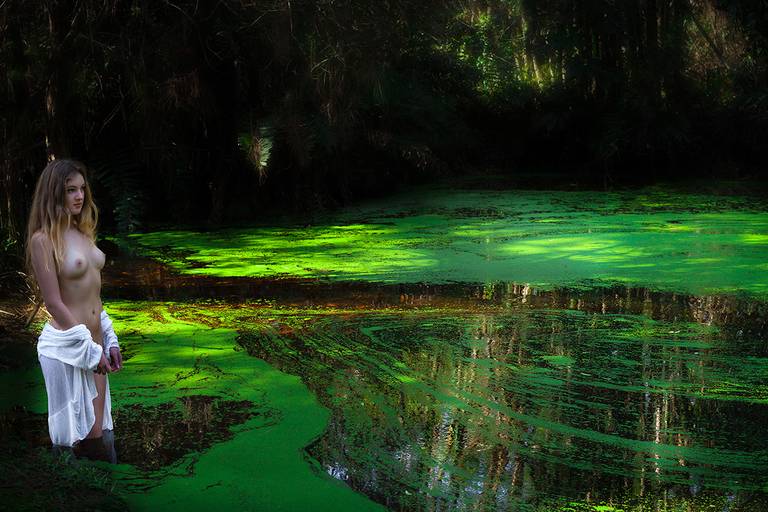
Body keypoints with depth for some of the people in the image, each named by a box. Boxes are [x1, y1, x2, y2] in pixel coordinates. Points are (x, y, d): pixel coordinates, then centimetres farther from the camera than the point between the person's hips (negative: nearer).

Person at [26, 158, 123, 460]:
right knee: (87, 436, -3)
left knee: (98, 430, 10)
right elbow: (54, 303, -13)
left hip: (94, 341, 7)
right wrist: (90, 350, -12)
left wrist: (109, 341, 11)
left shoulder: (83, 232, 12)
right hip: (65, 347, -7)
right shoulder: (43, 239, -11)